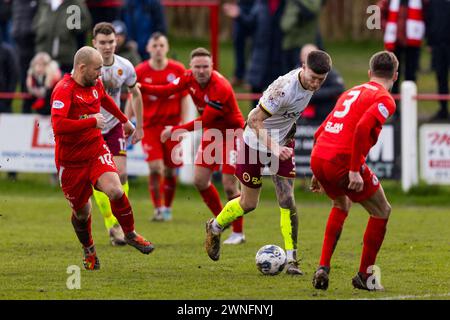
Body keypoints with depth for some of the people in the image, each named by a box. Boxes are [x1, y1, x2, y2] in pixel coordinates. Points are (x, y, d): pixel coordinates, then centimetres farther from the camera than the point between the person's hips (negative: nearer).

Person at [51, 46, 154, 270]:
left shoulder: (95, 84, 2)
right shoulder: (63, 90, -23)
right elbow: (58, 125, -37)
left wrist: (125, 121, 41)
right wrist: (93, 121, -27)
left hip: (96, 151, 5)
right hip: (71, 159, -5)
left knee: (115, 191, -20)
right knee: (82, 211, 8)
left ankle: (130, 234, 5)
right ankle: (88, 250, 37)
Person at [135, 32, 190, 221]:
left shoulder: (178, 70, -2)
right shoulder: (140, 71, -3)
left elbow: (184, 98, 4)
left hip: (172, 126, 1)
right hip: (150, 126, -1)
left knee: (170, 170, 4)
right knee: (155, 168, -14)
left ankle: (167, 208, 21)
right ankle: (158, 210, -7)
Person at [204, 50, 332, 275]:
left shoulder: (309, 84, -9)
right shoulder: (285, 88, -34)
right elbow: (255, 120, -32)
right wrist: (273, 147, -42)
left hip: (282, 143, 6)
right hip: (256, 144, -6)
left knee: (287, 201, -8)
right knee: (249, 204, 9)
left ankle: (292, 260, -3)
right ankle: (214, 228, 38)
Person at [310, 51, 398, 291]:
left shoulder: (351, 92, 23)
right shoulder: (384, 100, -1)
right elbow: (362, 128, -19)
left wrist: (319, 174, 32)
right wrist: (354, 170, -20)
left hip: (317, 158, 7)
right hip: (343, 161, -7)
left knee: (341, 205, 33)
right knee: (382, 211, 14)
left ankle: (323, 267, 20)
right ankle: (364, 276, 18)